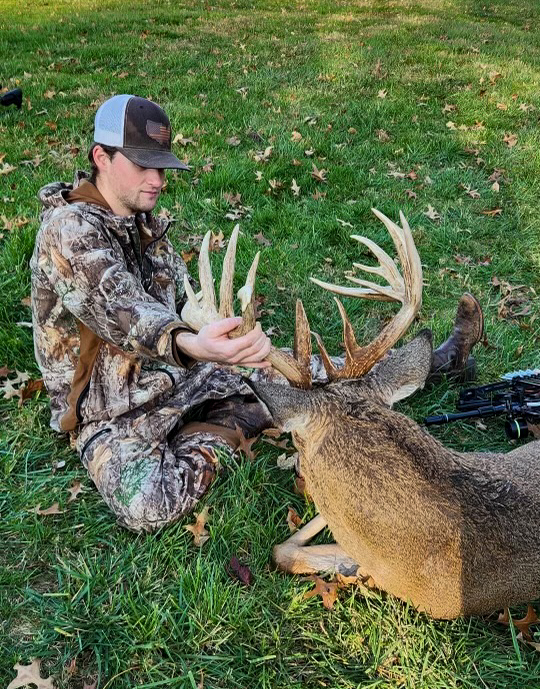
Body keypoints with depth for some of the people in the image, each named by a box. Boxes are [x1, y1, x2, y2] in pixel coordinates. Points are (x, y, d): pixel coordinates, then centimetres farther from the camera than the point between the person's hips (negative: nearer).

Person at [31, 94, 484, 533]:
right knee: (148, 508, -36)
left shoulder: (146, 227, 10)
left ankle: (434, 362, 15)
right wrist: (188, 345, -54)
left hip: (183, 378, 6)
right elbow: (117, 309, -35)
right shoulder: (68, 229, -17)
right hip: (115, 414, -6)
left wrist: (234, 345, 1)